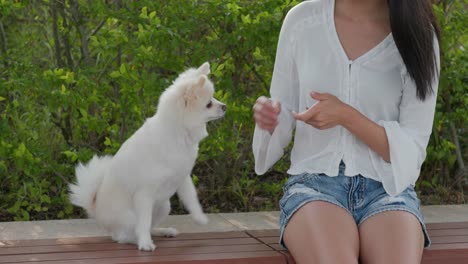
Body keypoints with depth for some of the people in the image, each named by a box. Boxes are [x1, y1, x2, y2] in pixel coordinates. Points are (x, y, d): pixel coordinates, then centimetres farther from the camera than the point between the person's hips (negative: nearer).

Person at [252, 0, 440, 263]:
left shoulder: (416, 34, -1)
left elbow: (411, 150, -3)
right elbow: (283, 119, 11)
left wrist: (346, 116, -18)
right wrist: (268, 116, -12)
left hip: (386, 185, 0)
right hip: (314, 182, 0)